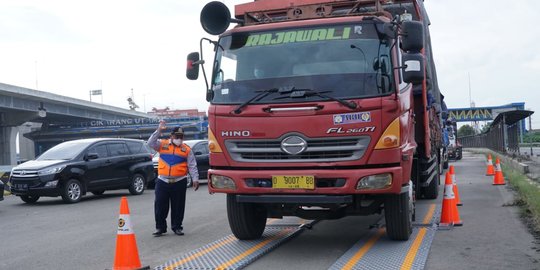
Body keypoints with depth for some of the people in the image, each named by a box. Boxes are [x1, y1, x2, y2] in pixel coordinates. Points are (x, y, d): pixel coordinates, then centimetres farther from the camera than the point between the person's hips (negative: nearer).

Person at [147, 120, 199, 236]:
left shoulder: (186, 149, 8)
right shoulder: (162, 145, 9)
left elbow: (192, 166, 6)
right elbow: (151, 143, -7)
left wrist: (195, 179, -3)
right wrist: (159, 130, -12)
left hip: (179, 182, 0)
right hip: (162, 182, 0)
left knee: (178, 206, 5)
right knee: (160, 206, 1)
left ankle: (177, 227, 18)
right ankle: (160, 227, 12)